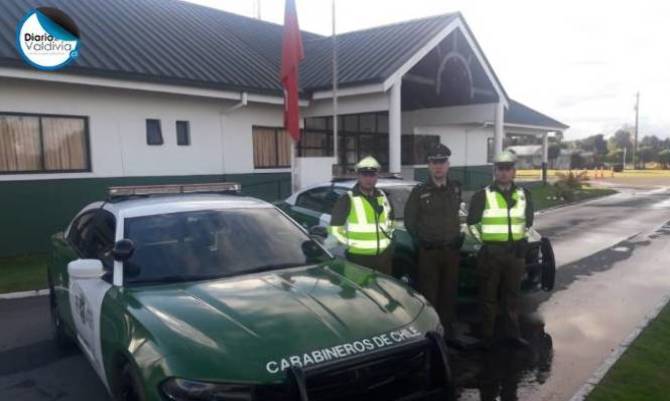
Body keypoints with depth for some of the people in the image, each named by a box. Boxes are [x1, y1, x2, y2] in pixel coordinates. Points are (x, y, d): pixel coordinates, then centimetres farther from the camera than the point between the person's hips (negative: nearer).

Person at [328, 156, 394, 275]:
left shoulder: (383, 197, 11)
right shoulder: (347, 199, -8)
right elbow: (334, 227, -6)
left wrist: (388, 235, 14)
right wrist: (349, 243, -8)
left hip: (383, 256, 6)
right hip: (359, 257, -6)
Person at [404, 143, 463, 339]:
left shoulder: (456, 188, 6)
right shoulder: (419, 191, -5)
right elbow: (409, 220, 2)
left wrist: (458, 236, 11)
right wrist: (420, 241, 1)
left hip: (452, 250, 4)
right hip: (428, 252, -3)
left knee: (449, 294, 13)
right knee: (428, 295, 0)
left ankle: (448, 329, 26)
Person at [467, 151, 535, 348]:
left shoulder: (524, 195, 7)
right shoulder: (483, 196, -6)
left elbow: (528, 220, 19)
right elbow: (472, 222, 1)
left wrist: (521, 237, 10)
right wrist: (484, 239, 0)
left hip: (516, 252, 4)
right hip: (491, 253, -3)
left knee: (512, 295, 13)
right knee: (489, 296, 4)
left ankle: (513, 333, 26)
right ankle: (487, 336, 14)